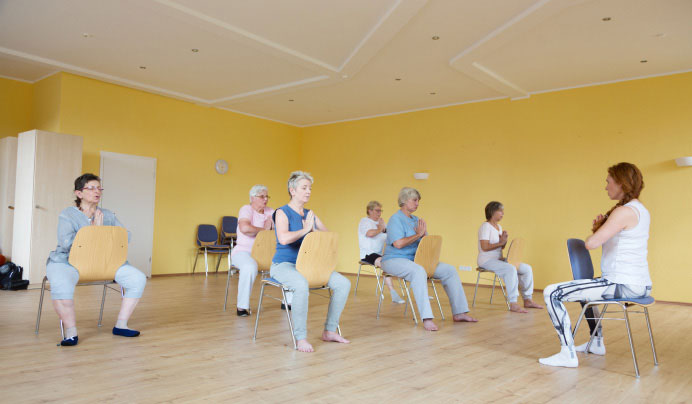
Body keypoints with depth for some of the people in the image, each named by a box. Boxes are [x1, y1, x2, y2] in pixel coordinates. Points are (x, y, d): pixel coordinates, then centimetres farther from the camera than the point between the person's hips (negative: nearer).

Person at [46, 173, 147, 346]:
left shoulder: (108, 215, 14)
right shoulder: (67, 214, 0)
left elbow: (125, 236, 3)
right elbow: (66, 243, -17)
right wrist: (94, 229, -15)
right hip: (69, 261, -4)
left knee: (138, 279, -14)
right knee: (61, 285, -38)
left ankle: (121, 325, -4)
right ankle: (70, 332, -19)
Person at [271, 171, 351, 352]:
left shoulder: (310, 214, 13)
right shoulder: (283, 213, -7)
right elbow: (284, 238, -26)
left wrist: (314, 228, -9)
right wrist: (305, 230, -16)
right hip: (284, 264, -6)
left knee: (344, 283, -11)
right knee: (302, 285, -40)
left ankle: (329, 331, 1)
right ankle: (300, 338, -24)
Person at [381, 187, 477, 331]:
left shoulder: (416, 220, 16)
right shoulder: (396, 219, -9)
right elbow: (398, 244, -23)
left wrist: (424, 234, -5)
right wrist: (418, 235, -12)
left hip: (416, 259, 9)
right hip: (395, 260, -8)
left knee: (449, 270, -3)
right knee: (419, 272, -40)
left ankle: (459, 312, 1)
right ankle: (427, 318, -43)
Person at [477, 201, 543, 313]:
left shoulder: (499, 227, 16)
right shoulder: (486, 226, -13)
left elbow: (501, 247, 17)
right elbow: (484, 247, -22)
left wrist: (504, 241, -4)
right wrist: (501, 242, -19)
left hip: (499, 259, 10)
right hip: (487, 261, -9)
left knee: (527, 268, 1)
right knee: (511, 269, -34)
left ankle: (527, 300, 7)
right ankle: (513, 304, -31)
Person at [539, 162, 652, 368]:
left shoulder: (624, 212, -17)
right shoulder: (642, 211, 14)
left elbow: (591, 243, -21)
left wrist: (596, 228, 1)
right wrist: (601, 227, 4)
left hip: (622, 284, -11)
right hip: (641, 285, 11)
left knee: (551, 293, -13)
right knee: (585, 289, 37)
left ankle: (568, 354, -10)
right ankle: (597, 342, 43)